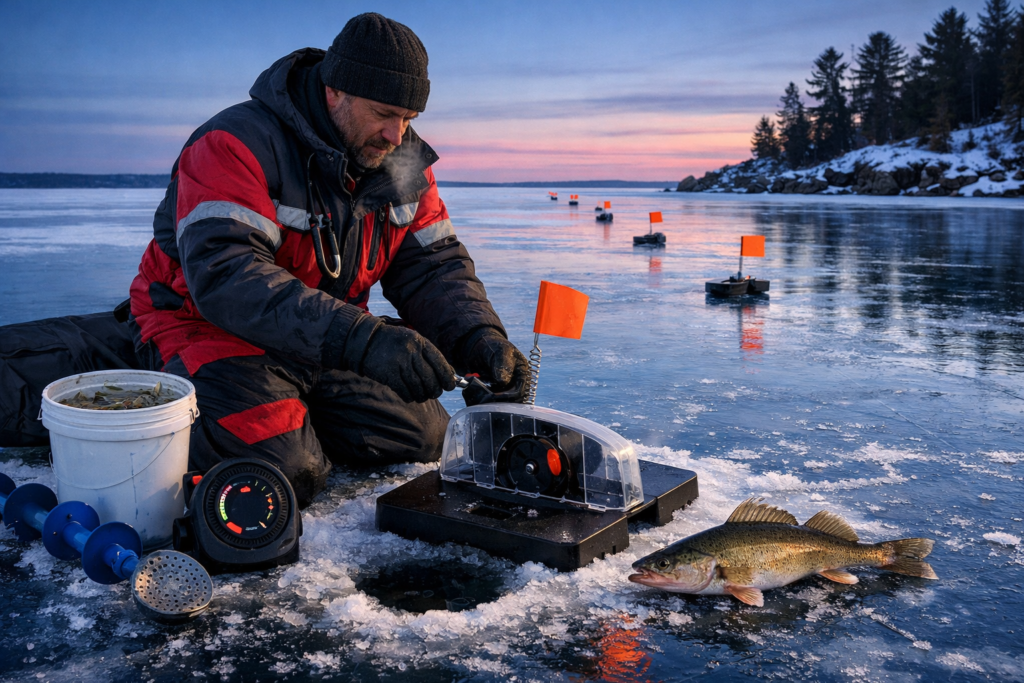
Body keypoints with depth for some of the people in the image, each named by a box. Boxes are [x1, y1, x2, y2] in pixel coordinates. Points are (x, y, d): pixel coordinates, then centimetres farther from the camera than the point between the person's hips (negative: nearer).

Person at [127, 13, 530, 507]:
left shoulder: (404, 163, -1)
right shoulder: (238, 145, -24)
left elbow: (433, 266, 0)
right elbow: (224, 275, -37)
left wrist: (480, 339, -22)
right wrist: (361, 339, -49)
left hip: (328, 347, 7)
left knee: (418, 436, -2)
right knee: (282, 471, -27)